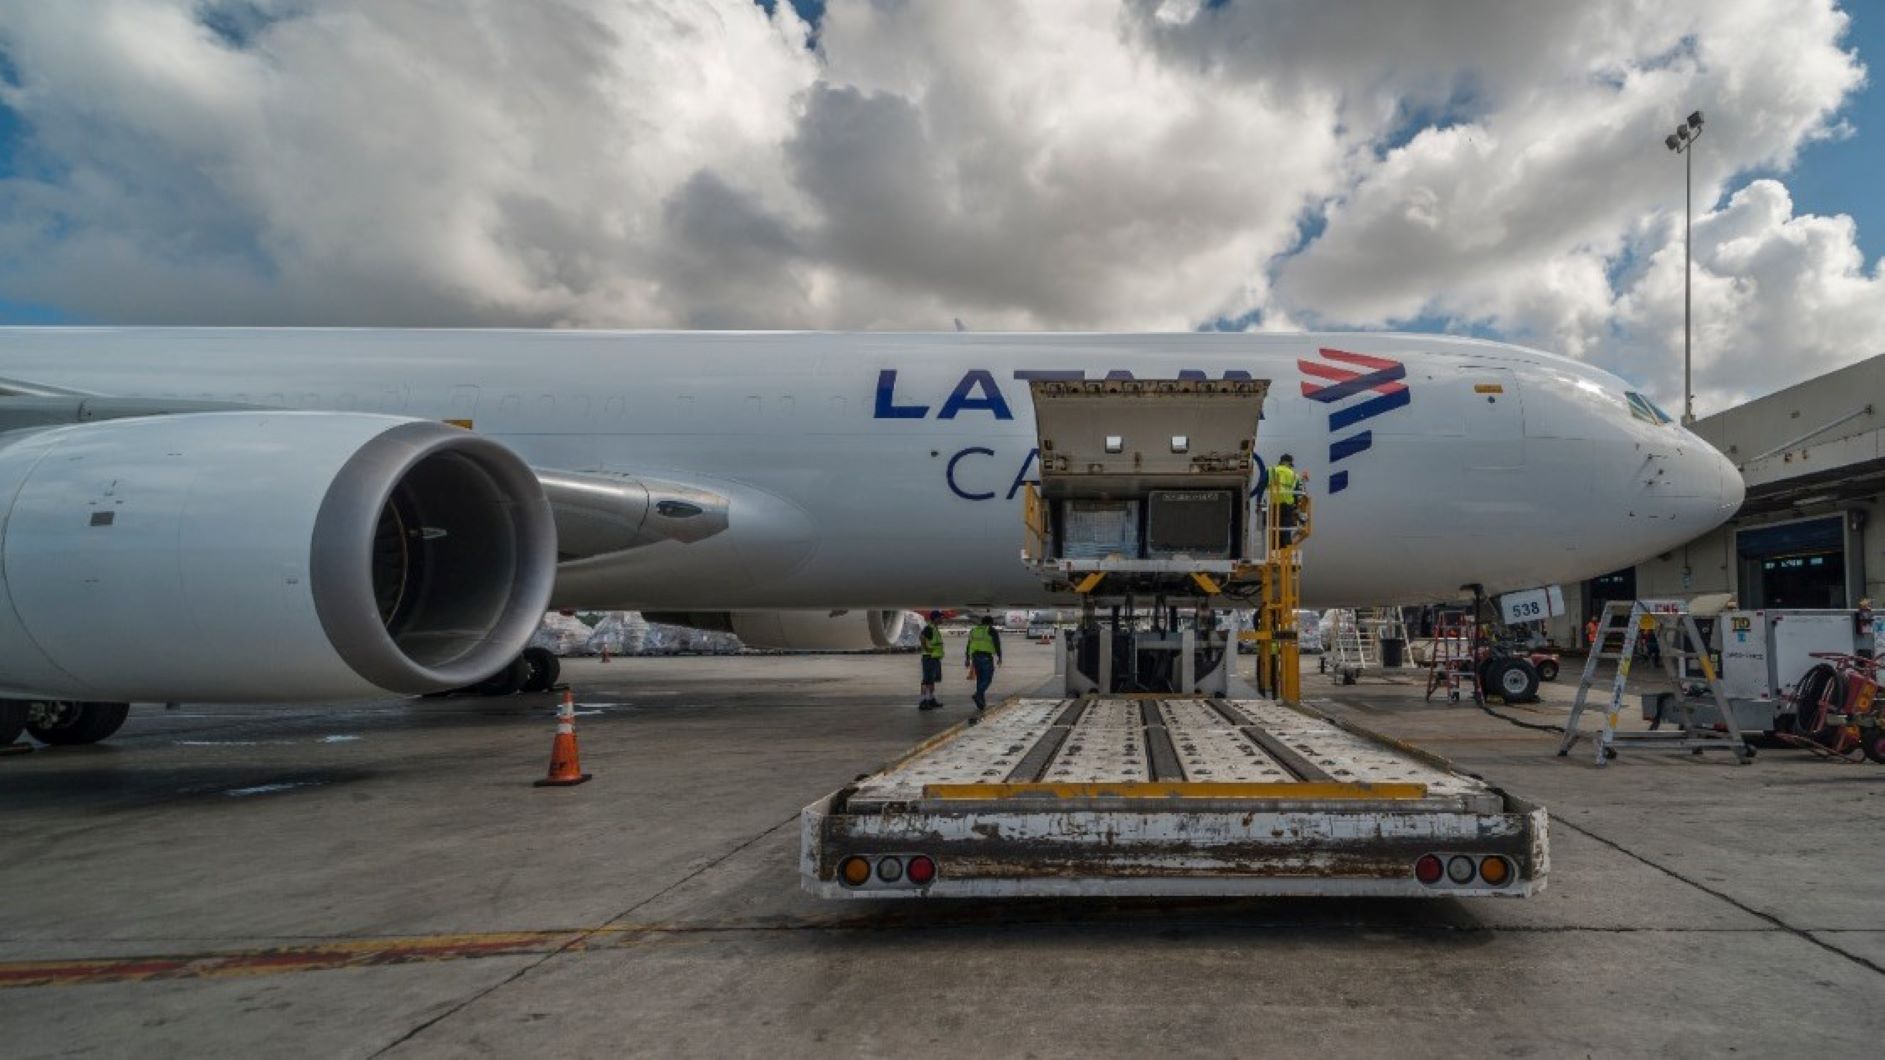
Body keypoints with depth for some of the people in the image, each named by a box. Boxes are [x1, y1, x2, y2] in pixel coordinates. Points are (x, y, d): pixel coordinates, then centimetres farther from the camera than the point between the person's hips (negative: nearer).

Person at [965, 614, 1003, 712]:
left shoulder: (974, 630, 17)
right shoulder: (992, 631, 1)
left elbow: (969, 645, 18)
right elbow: (997, 644, -8)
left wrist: (967, 659, 21)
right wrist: (999, 657, -5)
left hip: (975, 657, 5)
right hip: (987, 657, -5)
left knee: (980, 679, 12)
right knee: (987, 679, 0)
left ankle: (981, 705, 11)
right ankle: (978, 695, -24)